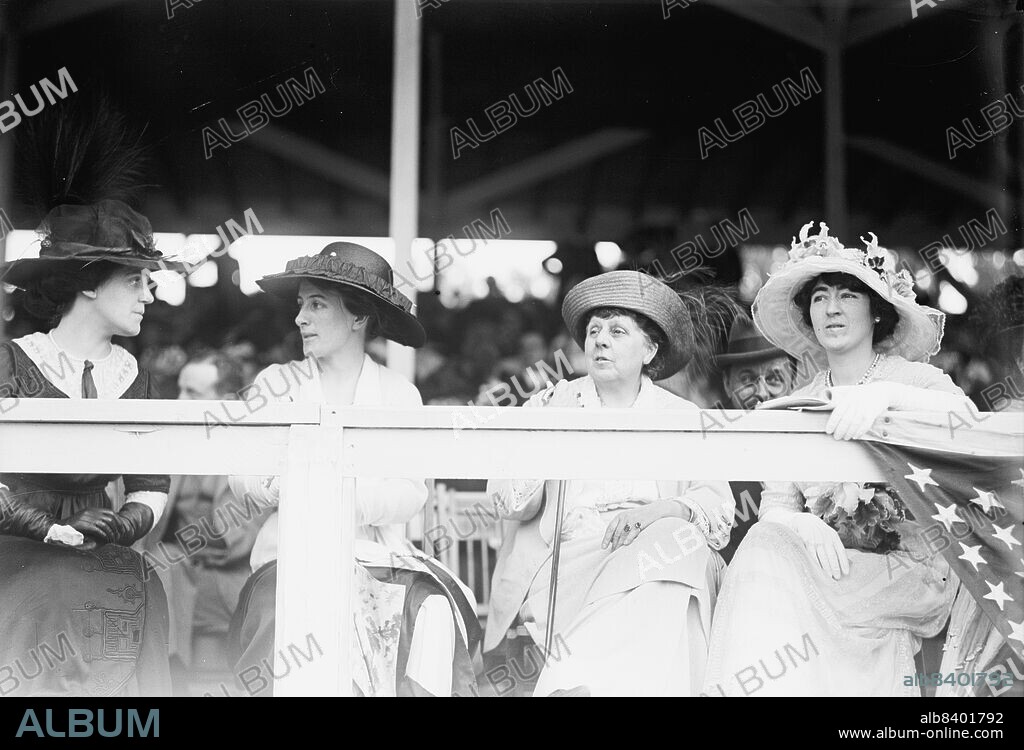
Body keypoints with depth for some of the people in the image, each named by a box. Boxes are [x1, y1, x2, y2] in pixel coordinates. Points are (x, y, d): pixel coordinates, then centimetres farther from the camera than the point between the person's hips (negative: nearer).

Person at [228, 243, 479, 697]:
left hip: (380, 555, 1)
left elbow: (412, 493, -5)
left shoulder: (399, 393, 7)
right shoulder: (277, 383, 9)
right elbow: (242, 480, -1)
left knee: (435, 611, -25)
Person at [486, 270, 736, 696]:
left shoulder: (682, 418, 17)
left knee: (679, 540, -33)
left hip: (660, 555, 2)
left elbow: (717, 506, 3)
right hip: (565, 561, -2)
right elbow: (511, 505, 5)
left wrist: (660, 510, -18)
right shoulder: (547, 406, 16)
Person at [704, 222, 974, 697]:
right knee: (771, 545, -27)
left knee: (773, 563, -26)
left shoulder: (914, 377, 3)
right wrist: (803, 525, -19)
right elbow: (775, 505, 5)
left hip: (913, 570, -3)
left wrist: (886, 394, -34)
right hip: (830, 564, 3)